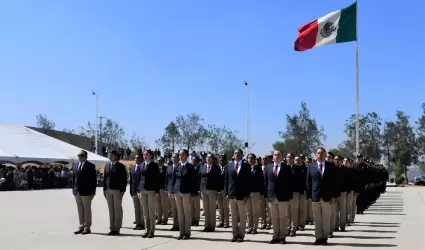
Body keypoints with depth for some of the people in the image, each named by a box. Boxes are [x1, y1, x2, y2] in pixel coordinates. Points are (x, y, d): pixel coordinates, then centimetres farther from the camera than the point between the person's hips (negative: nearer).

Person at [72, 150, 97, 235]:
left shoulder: (90, 166, -4)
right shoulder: (75, 167, 14)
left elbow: (93, 180, -8)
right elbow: (74, 179, 15)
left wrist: (92, 192, -12)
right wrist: (73, 190, 8)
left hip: (86, 192, -6)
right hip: (77, 192, 6)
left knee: (87, 209, 1)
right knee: (80, 210, 10)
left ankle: (87, 227, 6)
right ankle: (81, 226, 17)